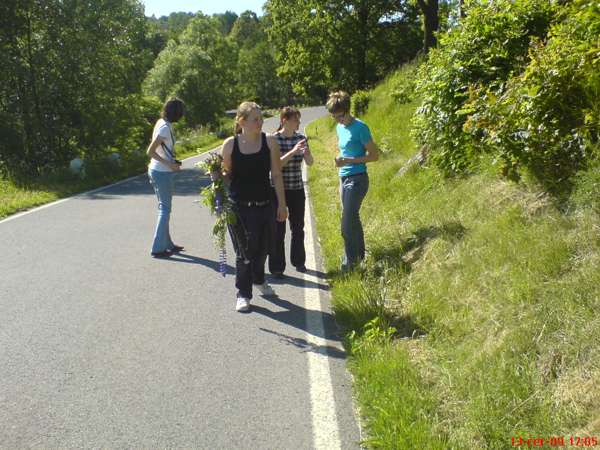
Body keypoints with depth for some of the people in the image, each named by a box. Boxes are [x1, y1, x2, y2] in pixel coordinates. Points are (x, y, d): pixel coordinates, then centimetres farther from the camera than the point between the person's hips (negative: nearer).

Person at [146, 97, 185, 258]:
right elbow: (150, 151, -22)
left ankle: (167, 244, 27)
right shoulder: (165, 128, -19)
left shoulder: (161, 122, 8)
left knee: (163, 207, 17)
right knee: (165, 209, -1)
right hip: (162, 173, -9)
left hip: (155, 170, 9)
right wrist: (170, 164, -19)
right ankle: (158, 248, 3)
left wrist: (172, 160, 10)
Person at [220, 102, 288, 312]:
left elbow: (276, 175, 2)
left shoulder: (270, 142, -2)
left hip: (263, 205, 2)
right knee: (243, 251, 1)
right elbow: (225, 175, 7)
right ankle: (243, 294, 15)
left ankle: (258, 279, 45)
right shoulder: (230, 145, -4)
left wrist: (282, 204, 2)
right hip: (238, 206, -2)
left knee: (261, 248, 15)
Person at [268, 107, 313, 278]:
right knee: (278, 230, 0)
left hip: (297, 189, 4)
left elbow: (310, 162, 3)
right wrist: (293, 151, -26)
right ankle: (276, 267, 9)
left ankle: (298, 262, 30)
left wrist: (306, 152, -19)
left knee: (298, 227, 14)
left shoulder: (301, 138, 3)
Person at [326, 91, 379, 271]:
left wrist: (349, 161, -20)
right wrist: (339, 159, 8)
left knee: (347, 222, -11)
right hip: (343, 179, 8)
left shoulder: (360, 128, -13)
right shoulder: (339, 128, 11)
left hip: (357, 179, -8)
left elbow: (374, 155, -12)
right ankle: (360, 255, 27)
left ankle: (350, 259, -1)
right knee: (353, 219, 15)